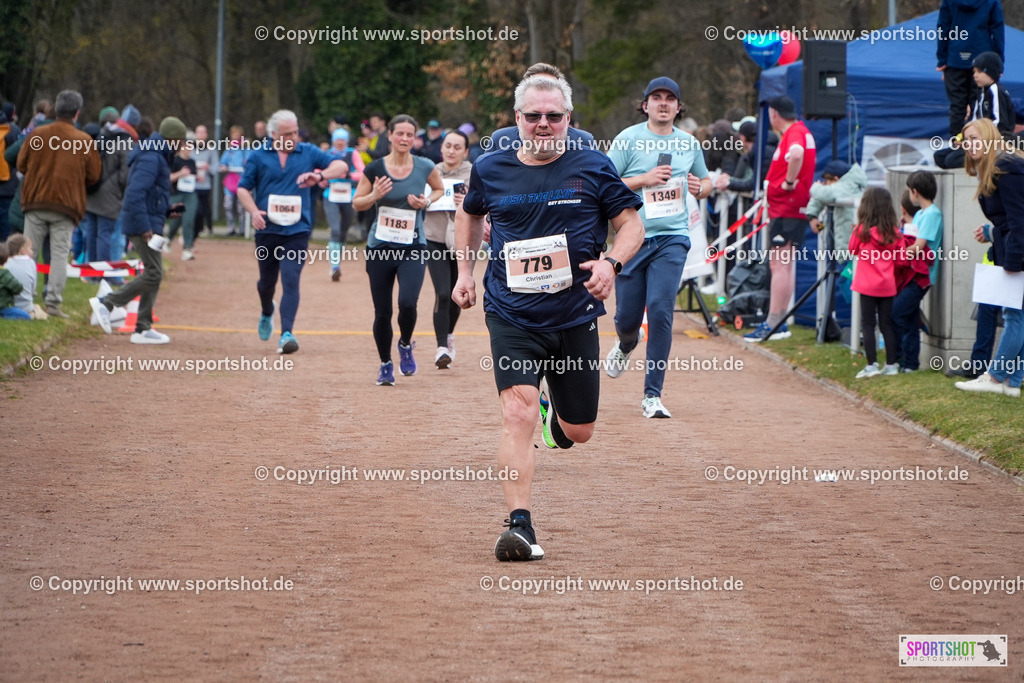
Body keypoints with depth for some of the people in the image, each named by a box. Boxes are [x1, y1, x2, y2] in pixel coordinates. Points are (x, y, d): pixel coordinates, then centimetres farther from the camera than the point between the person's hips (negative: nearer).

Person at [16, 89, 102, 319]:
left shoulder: (37, 134, -2)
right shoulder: (85, 141, -5)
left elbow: (22, 164, 5)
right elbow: (94, 175, 2)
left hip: (35, 201, 1)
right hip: (67, 204, -1)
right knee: (59, 253, 1)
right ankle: (53, 301, -6)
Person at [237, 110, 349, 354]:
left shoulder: (308, 152, 4)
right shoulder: (258, 156, 3)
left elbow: (342, 166, 1)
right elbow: (243, 188, 5)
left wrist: (320, 175, -19)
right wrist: (254, 211, -14)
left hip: (297, 231, -1)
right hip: (267, 231, 1)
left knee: (291, 281, -14)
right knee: (267, 281, 14)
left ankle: (287, 334, -18)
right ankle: (267, 313, 46)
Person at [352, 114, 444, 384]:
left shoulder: (425, 167, -1)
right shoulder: (376, 169, -2)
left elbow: (439, 189, 19)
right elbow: (356, 203, 7)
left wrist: (427, 202, -2)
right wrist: (374, 195, -14)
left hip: (412, 248, -1)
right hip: (380, 247, 1)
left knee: (408, 303, -20)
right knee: (382, 312, 3)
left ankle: (406, 345, 11)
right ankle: (385, 365, 24)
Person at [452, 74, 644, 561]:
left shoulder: (593, 168, -2)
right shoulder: (490, 171, 3)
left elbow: (632, 224, 2)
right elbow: (469, 214, 23)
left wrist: (611, 263, -17)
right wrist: (464, 272, 15)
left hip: (575, 318, 1)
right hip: (512, 317, -1)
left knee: (579, 431, 12)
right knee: (518, 414, -21)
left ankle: (555, 419, 50)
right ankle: (519, 525, -23)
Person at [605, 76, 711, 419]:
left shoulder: (689, 143, 9)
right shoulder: (628, 139, -2)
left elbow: (705, 181, 24)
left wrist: (700, 188, 0)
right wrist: (644, 179, -16)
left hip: (672, 239, 1)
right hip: (633, 237, -1)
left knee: (661, 311, -15)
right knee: (627, 316, 5)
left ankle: (652, 395, -10)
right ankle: (626, 346, 46)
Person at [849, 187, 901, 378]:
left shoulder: (862, 230, -11)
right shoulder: (893, 231, -1)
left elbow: (853, 249, 4)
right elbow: (899, 257, 6)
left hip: (867, 284, -4)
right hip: (888, 284, 4)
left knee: (868, 324, 1)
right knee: (887, 324, 11)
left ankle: (872, 365, -3)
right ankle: (891, 364, 11)